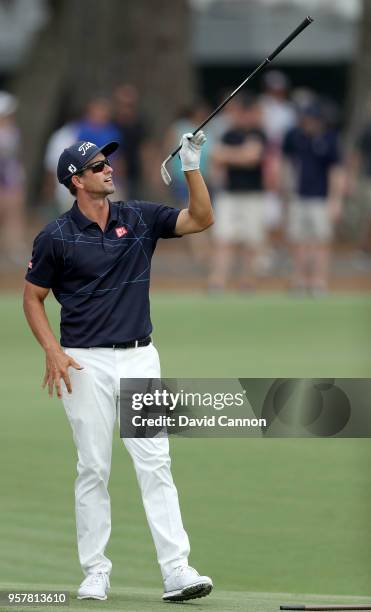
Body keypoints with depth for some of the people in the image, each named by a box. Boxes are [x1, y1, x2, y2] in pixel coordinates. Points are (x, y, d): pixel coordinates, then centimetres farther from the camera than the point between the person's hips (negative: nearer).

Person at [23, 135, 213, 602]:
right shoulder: (56, 237, -3)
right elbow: (32, 298, 4)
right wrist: (52, 350, -9)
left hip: (139, 358, 2)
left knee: (155, 463, -5)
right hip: (86, 365, -2)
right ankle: (95, 572, 10)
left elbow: (200, 219, 0)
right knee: (93, 470, 2)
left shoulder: (139, 218, 6)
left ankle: (176, 571, -10)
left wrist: (191, 167, -13)